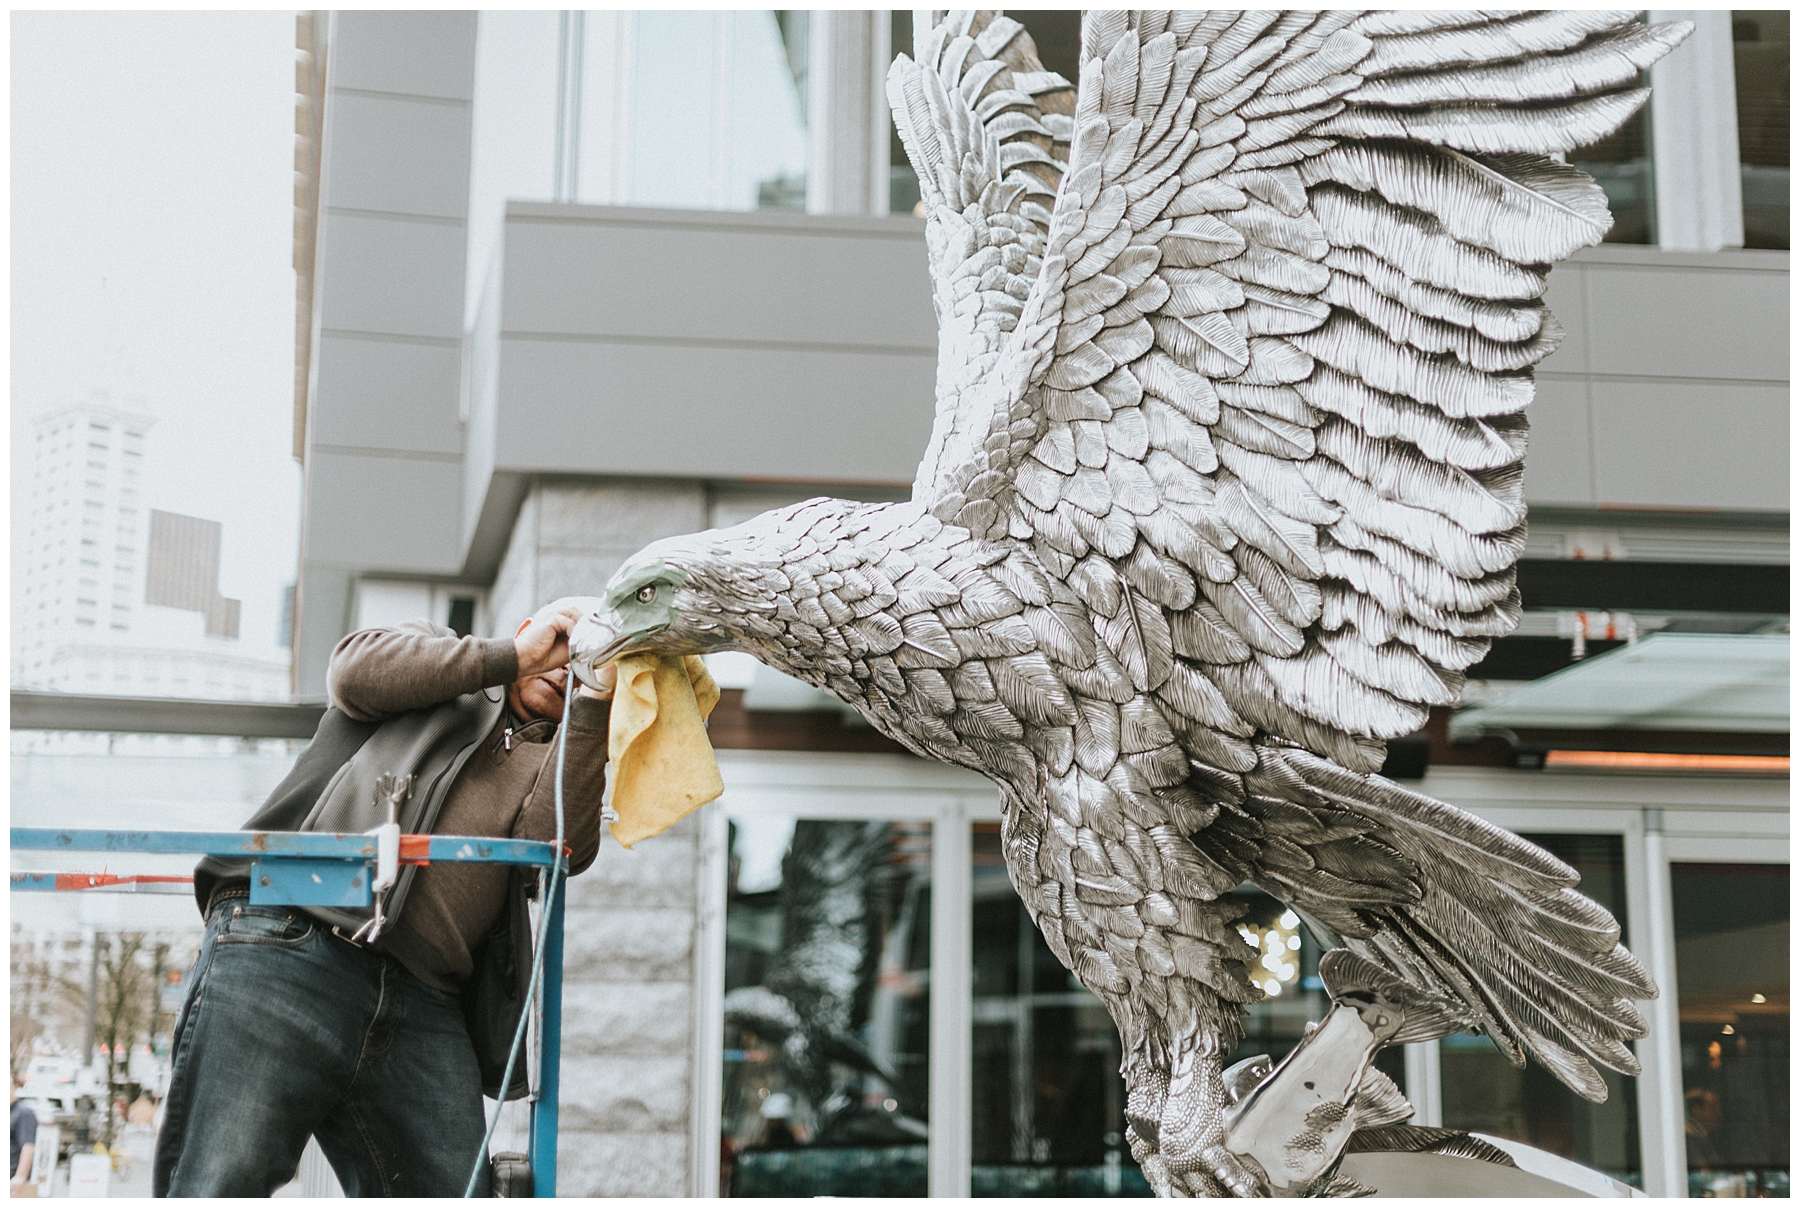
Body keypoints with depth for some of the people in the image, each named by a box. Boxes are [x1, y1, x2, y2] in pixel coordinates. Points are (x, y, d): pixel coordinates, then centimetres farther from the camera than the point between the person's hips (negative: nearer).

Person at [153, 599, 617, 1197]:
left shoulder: (559, 762, 28)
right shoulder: (430, 650, 26)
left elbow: (562, 845, 5)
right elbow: (356, 671, 2)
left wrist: (595, 698, 2)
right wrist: (512, 656, 7)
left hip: (424, 1010, 4)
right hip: (284, 950, -4)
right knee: (217, 1190, -14)